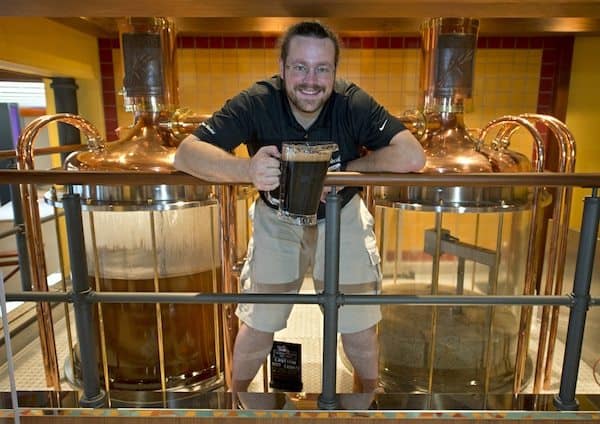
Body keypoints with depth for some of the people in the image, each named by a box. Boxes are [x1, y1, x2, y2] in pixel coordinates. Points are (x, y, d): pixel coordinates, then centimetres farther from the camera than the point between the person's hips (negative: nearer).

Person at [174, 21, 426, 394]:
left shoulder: (353, 103, -24)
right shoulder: (257, 103, -24)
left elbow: (412, 157, -32)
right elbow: (186, 153, -30)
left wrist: (346, 169, -28)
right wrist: (248, 170, -47)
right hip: (276, 219, 0)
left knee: (360, 325, 10)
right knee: (258, 325, 10)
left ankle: (372, 391, 43)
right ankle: (236, 393, 41)